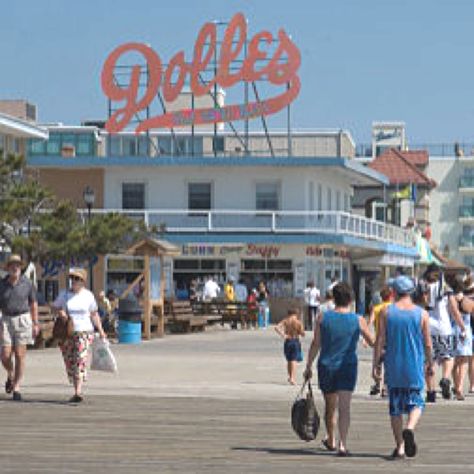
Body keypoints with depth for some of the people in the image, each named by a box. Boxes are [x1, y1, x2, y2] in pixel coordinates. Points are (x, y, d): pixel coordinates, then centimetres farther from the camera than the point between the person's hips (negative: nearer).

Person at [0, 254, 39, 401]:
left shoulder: (27, 284, -1)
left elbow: (33, 304, 7)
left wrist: (36, 324, 6)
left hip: (23, 319, -1)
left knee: (20, 355, -4)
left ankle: (16, 388, 2)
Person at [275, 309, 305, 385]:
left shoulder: (285, 321, 0)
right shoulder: (298, 322, -7)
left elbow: (277, 327, -14)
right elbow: (302, 334, -5)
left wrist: (283, 335, -9)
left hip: (287, 342, 3)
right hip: (296, 341, -3)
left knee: (289, 360, 19)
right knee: (294, 360, -4)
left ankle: (290, 376, 25)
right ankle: (292, 378, -17)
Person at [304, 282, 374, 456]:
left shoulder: (323, 317, -2)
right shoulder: (358, 320, -3)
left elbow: (316, 344, -3)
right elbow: (372, 342, 8)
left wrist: (308, 367, 4)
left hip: (326, 366, 2)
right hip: (348, 368, -2)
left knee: (330, 406, 18)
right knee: (344, 407, -6)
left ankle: (331, 440, 35)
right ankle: (342, 443, -20)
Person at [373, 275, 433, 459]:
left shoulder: (386, 312, -2)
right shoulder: (422, 314, -2)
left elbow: (380, 341, -4)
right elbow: (427, 344, 1)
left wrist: (375, 364, 1)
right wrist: (430, 363, 15)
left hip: (393, 367, 1)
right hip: (415, 368, 0)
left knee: (395, 408, 9)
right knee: (416, 403, 10)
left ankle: (400, 447, 10)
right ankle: (409, 429, -20)